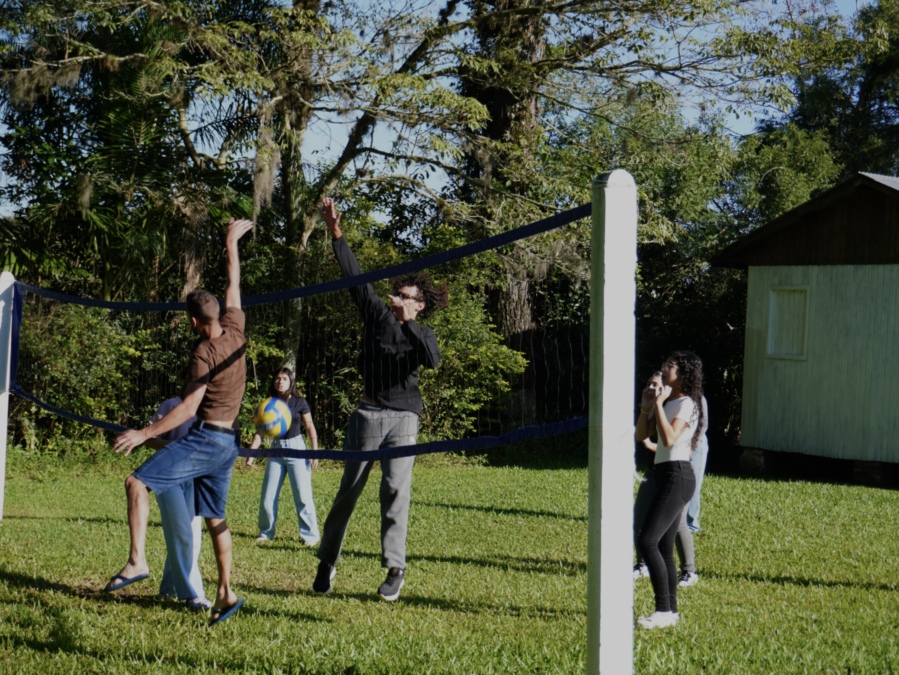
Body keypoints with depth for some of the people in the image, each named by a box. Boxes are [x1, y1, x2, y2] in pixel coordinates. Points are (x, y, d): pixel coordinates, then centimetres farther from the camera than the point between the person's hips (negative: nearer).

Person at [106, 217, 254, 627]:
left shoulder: (204, 353, -15)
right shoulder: (235, 332, 4)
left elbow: (189, 405, -23)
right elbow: (233, 287, 20)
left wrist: (145, 433, -26)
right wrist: (232, 245, 30)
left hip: (205, 438, -9)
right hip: (228, 442, 9)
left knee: (137, 483, -15)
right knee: (214, 517, 15)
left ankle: (137, 561, -27)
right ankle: (225, 593, 15)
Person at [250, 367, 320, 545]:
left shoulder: (299, 403, -3)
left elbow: (310, 428, -1)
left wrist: (315, 452, -8)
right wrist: (251, 451, -10)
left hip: (296, 449, -3)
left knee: (302, 495, -7)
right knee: (267, 497, 4)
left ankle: (310, 535, 0)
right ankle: (266, 532, 21)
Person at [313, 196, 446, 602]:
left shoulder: (422, 335, 5)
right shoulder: (377, 316, 8)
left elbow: (433, 360, -16)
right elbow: (355, 276, 6)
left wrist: (408, 324, -24)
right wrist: (336, 233, 1)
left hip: (403, 419, -1)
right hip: (368, 415, 1)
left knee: (396, 490, -12)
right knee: (349, 489, 3)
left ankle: (395, 568, -10)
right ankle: (327, 562, 14)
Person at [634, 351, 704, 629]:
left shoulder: (686, 404, -10)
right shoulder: (668, 403, 18)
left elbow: (669, 438, -24)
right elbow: (641, 435, 16)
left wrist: (658, 405, -19)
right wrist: (646, 407, 2)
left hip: (677, 476, -10)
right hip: (665, 476, 10)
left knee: (647, 541, -17)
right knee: (663, 547, 10)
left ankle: (664, 611, -16)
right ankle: (670, 610, 15)